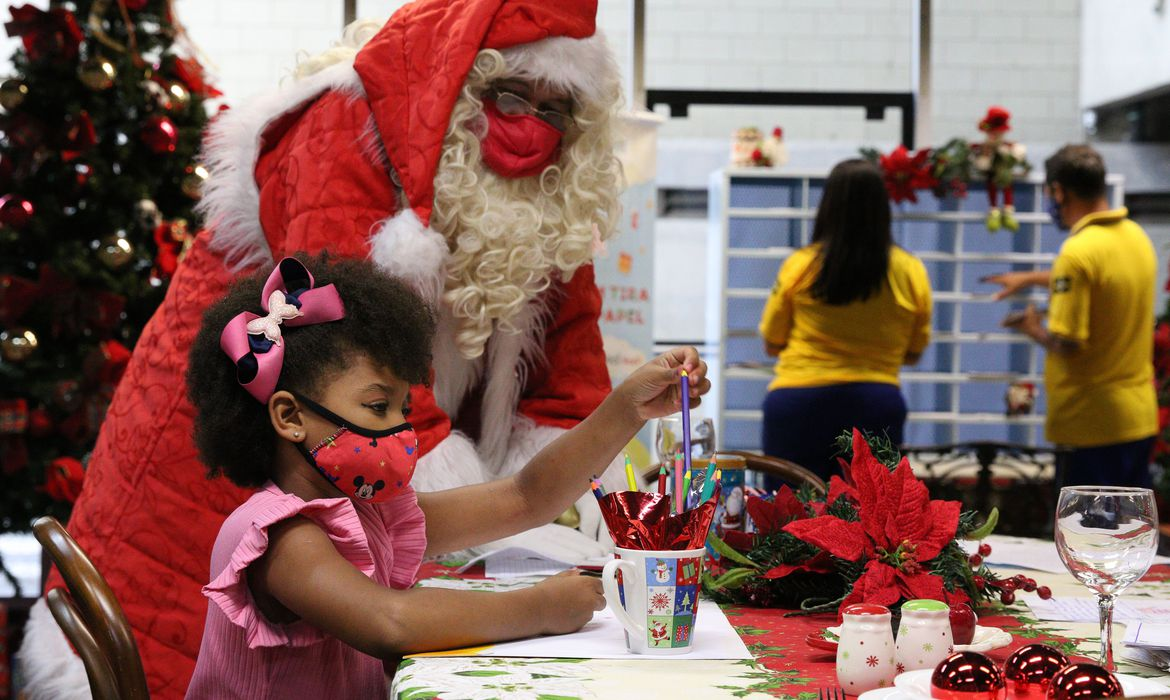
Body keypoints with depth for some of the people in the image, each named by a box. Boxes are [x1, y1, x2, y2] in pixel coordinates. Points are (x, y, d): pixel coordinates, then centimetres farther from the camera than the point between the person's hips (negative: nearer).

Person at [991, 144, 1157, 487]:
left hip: (1097, 422, -8)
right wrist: (1031, 278, 35)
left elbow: (1066, 343, -23)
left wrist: (1033, 329, -2)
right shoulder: (1136, 235, 6)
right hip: (1140, 414, 8)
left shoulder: (1078, 251, -21)